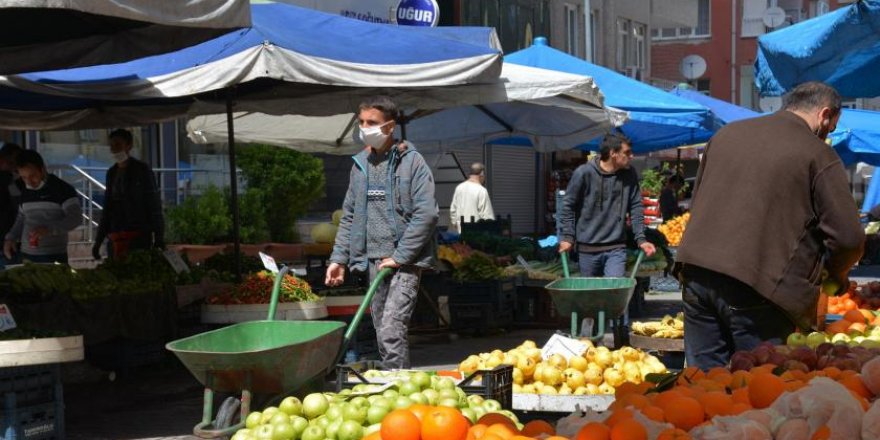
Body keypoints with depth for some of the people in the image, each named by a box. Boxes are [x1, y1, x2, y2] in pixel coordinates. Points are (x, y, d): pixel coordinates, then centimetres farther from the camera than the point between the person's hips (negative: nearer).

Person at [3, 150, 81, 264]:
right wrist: (11, 237, 7)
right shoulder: (24, 192, 12)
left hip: (54, 256, -5)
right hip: (27, 255, 5)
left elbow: (76, 218, -13)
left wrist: (49, 229, -26)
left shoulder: (62, 189, -6)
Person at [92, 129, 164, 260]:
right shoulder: (112, 173, 17)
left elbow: (154, 205, -4)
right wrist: (98, 241, 18)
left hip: (139, 236, -6)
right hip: (116, 238, 6)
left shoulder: (141, 170, 0)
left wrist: (158, 238, -13)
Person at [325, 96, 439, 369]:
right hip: (373, 261, 6)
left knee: (391, 332, -17)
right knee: (383, 335, 11)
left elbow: (427, 214, -13)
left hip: (404, 263, -6)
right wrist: (338, 258, 10)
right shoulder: (360, 164, 12)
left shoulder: (411, 162, -6)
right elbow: (349, 217, 18)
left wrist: (399, 256, -14)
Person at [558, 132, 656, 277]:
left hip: (616, 248, 1)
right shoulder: (584, 173, -9)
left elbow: (636, 208, 7)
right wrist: (567, 237, -4)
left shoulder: (629, 175, 1)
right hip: (587, 248, -1)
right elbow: (568, 206, -1)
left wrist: (641, 239, 0)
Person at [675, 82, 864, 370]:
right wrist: (836, 272, 15)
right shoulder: (819, 155, -2)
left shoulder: (727, 133, 17)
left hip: (697, 270, 6)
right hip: (758, 286, -6)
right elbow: (848, 237, -5)